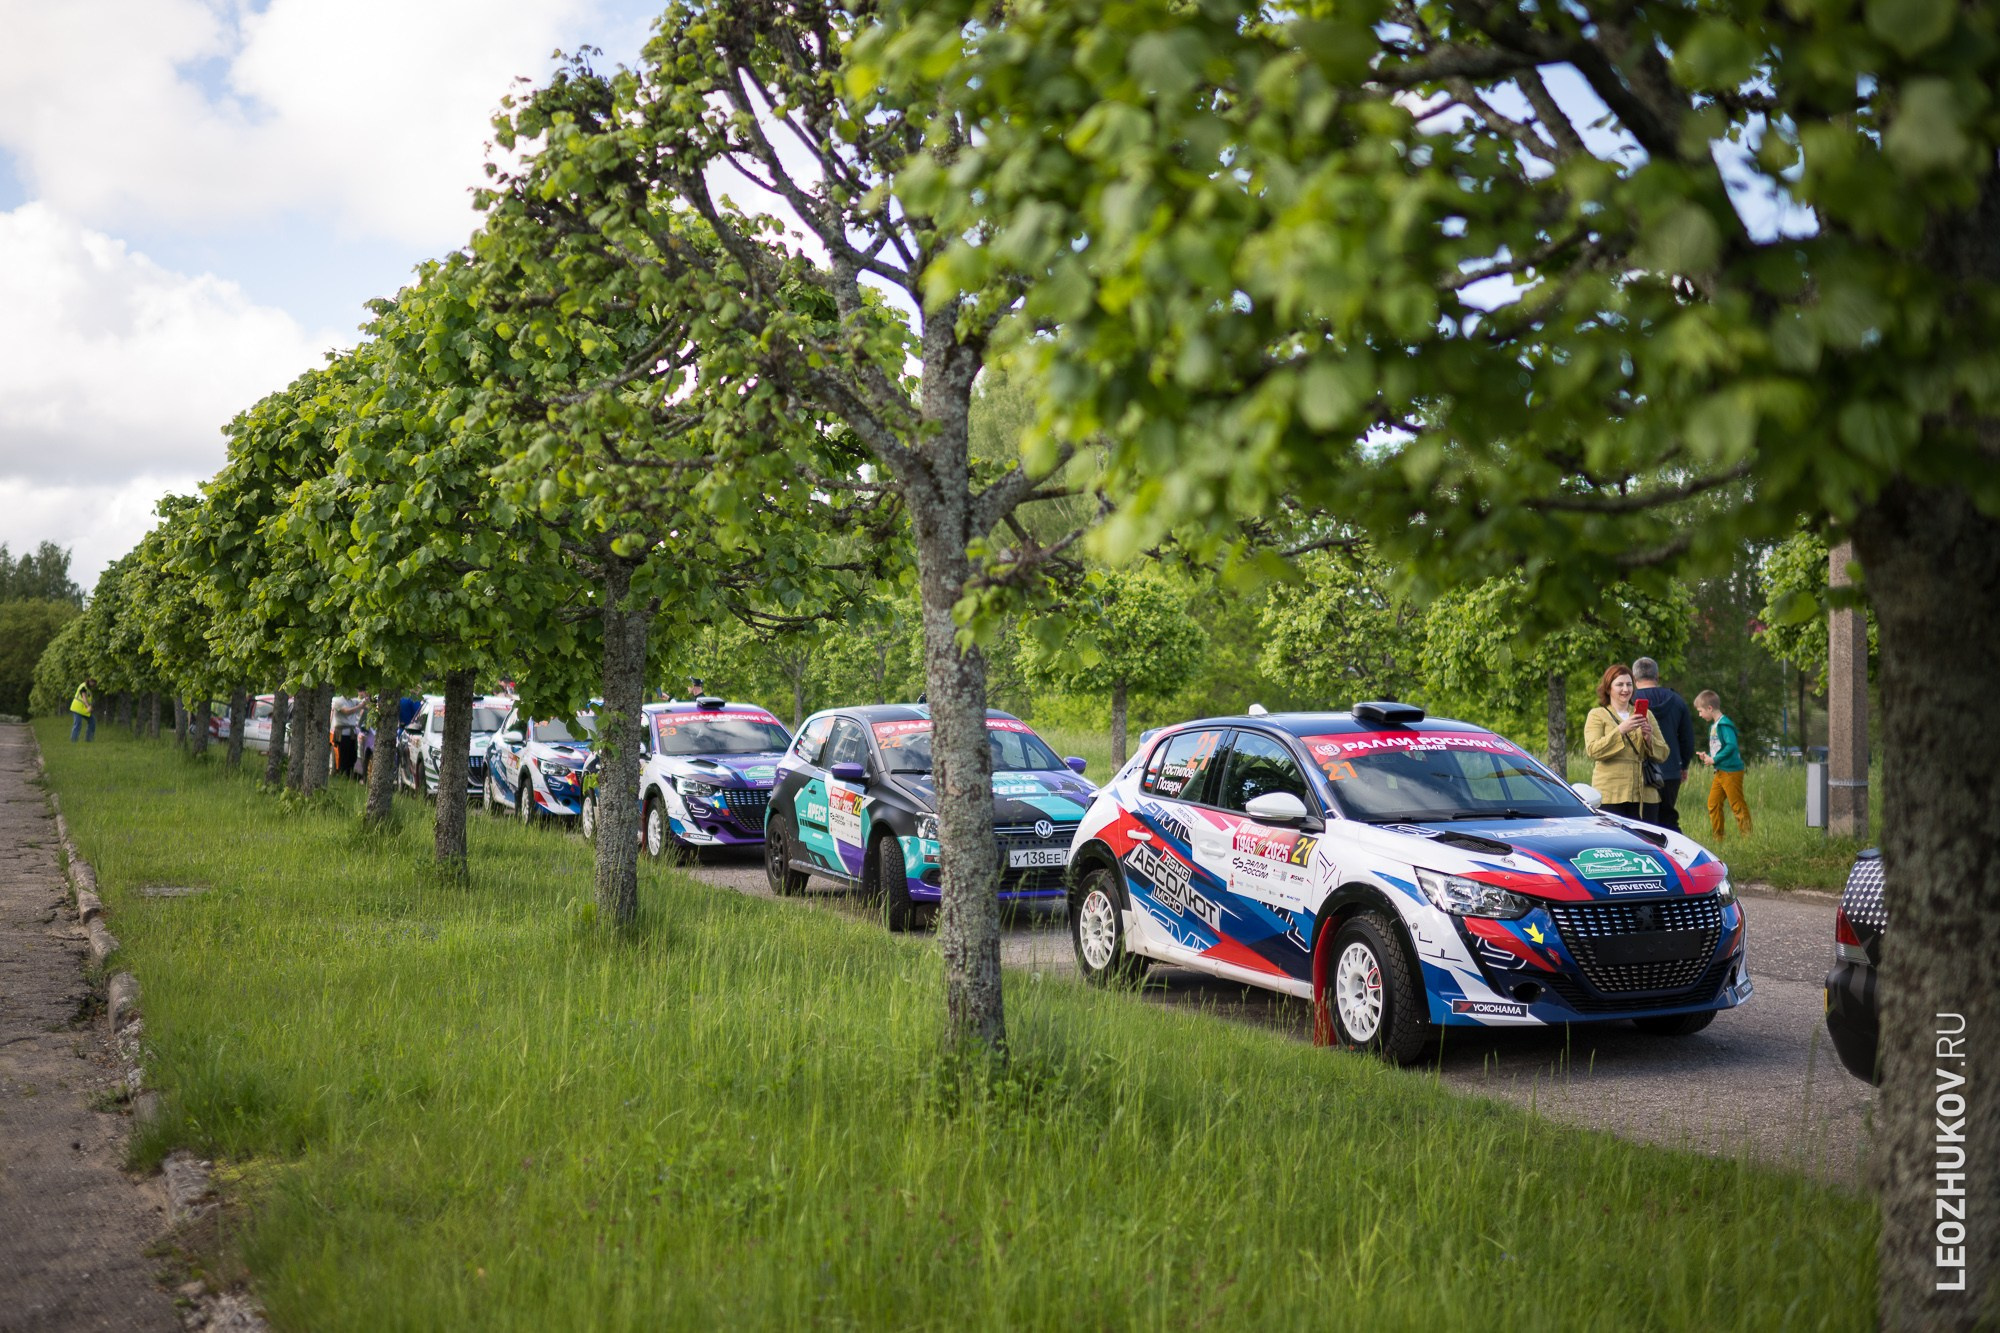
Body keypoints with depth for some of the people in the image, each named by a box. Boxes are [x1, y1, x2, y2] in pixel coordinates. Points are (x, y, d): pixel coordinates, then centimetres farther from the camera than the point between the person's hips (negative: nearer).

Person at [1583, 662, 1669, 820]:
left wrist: (1649, 738, -6)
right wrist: (1620, 730, -19)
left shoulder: (1645, 714, 19)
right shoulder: (1597, 715, 7)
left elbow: (1663, 753, 15)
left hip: (1643, 794, 4)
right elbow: (1592, 750, -9)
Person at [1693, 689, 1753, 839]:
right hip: (1720, 772, 10)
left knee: (1738, 805, -4)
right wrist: (1707, 755, 6)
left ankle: (1747, 837, 3)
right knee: (1713, 804, 9)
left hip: (1731, 772, -10)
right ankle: (1717, 838, 16)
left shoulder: (1724, 724, -15)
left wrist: (1714, 759, -20)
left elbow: (1731, 745, -25)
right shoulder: (1713, 726, 14)